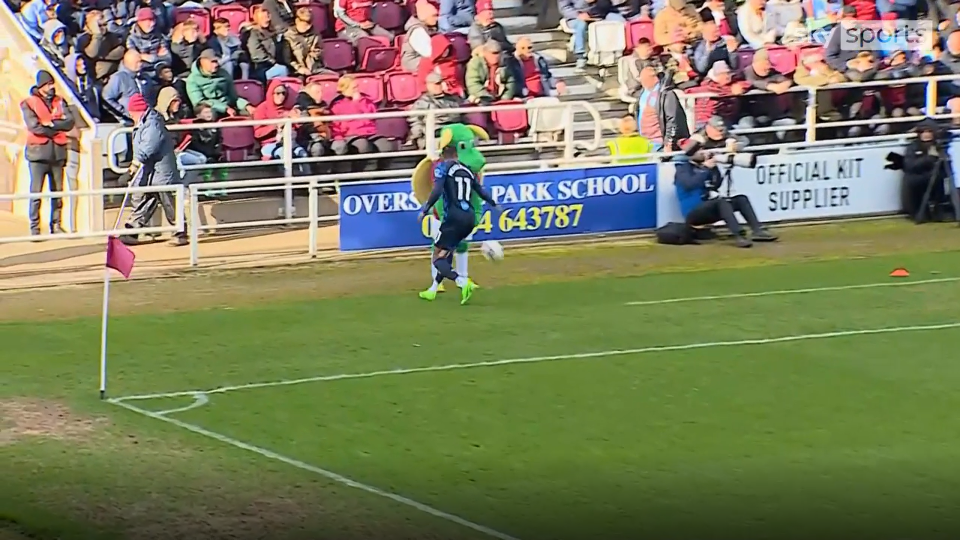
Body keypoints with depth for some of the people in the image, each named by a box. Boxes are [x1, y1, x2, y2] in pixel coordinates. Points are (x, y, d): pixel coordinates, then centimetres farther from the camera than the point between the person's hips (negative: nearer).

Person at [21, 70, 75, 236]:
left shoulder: (59, 102, 12)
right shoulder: (29, 103, 0)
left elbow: (69, 122, -1)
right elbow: (34, 126, -14)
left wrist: (50, 123, -12)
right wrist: (58, 127, -8)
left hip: (58, 152, 4)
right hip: (38, 152, -4)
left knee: (58, 191, 6)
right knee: (36, 192, -5)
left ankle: (56, 225, 14)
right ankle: (34, 228, -2)